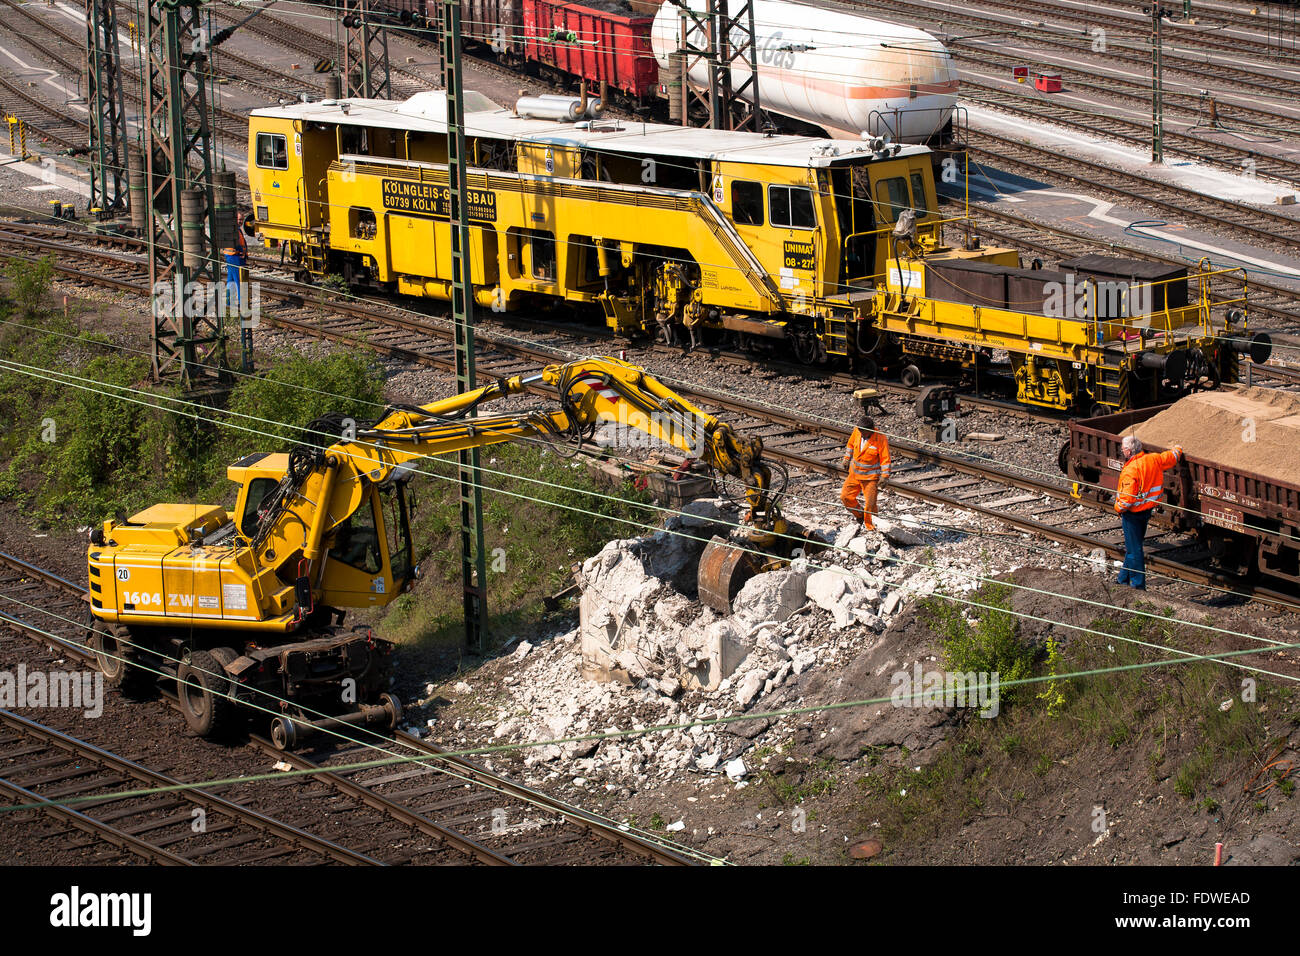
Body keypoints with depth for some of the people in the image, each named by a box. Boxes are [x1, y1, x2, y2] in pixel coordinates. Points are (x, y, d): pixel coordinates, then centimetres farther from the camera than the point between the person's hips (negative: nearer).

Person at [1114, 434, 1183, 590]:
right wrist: (1177, 450, 35)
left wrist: (1118, 508, -8)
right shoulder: (1153, 459, -7)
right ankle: (1124, 579, 32)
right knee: (1132, 547, 20)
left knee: (1133, 549, 3)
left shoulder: (1130, 471, -28)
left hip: (1133, 513, -8)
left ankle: (1138, 584, 9)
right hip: (1148, 510, 8)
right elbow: (1172, 457, 12)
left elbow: (1127, 499, -29)